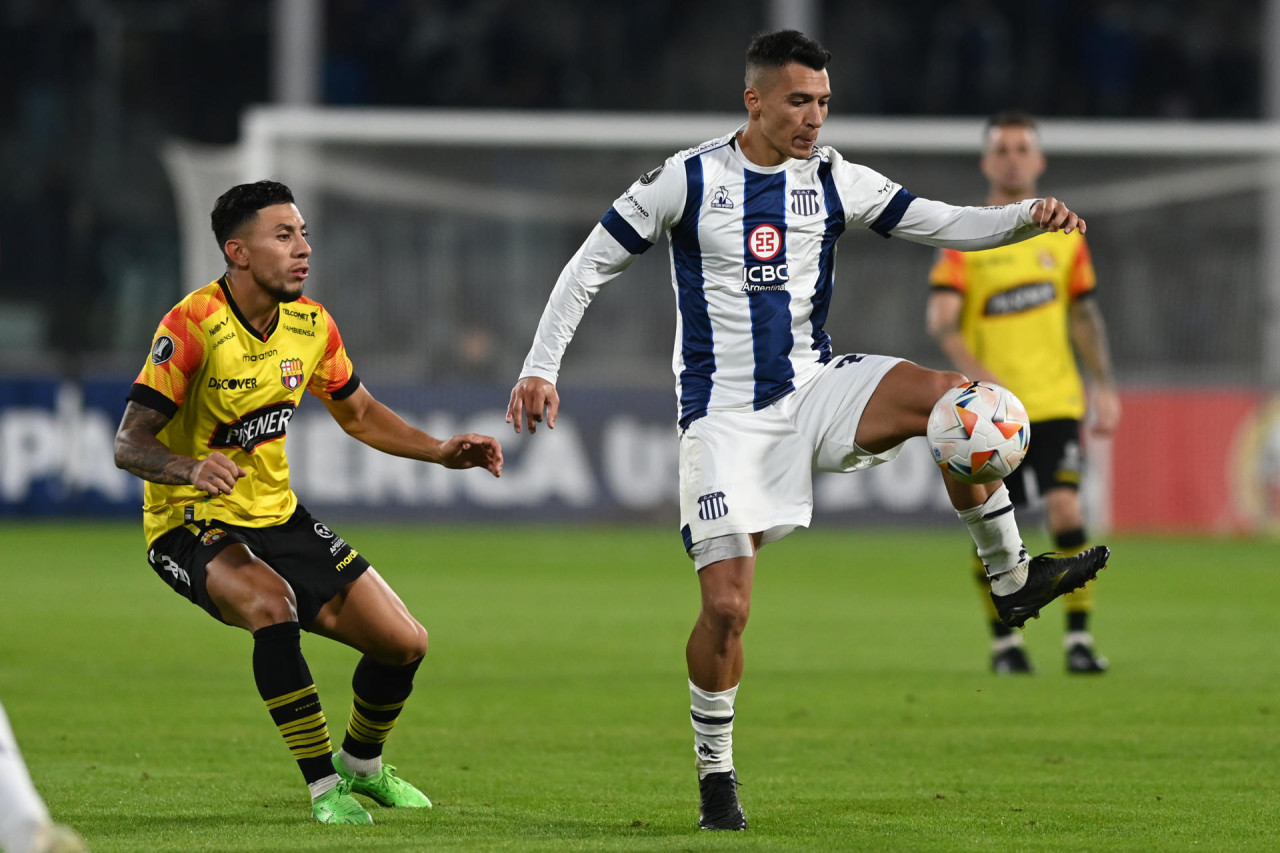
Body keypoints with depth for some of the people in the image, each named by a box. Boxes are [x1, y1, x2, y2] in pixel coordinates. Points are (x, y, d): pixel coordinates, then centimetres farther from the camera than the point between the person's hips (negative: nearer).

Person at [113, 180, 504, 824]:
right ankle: (325, 789, -25)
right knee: (271, 603, -37)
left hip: (277, 518, 7)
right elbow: (129, 444, -22)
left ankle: (361, 766, 32)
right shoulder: (192, 326, -21)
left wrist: (440, 452, 4)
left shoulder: (310, 325, 0)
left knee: (403, 643, 0)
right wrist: (191, 468, -42)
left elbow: (359, 414, 17)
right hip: (191, 528, -7)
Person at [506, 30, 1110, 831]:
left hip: (814, 388, 3)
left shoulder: (833, 180, 2)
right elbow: (589, 268, 1)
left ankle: (1012, 578, -14)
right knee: (727, 607, -13)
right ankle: (715, 774, 9)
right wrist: (540, 369, -7)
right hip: (725, 415, -3)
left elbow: (944, 224, 0)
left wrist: (1030, 216, -18)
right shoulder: (687, 180, -6)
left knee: (947, 395, -26)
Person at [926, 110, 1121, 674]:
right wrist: (974, 371, -29)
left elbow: (1084, 314, 16)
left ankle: (1079, 637, -7)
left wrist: (1103, 386, 8)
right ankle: (1004, 640, 18)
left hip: (1055, 401, 1)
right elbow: (941, 318, -13)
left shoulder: (1064, 234, 9)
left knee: (1065, 509, -14)